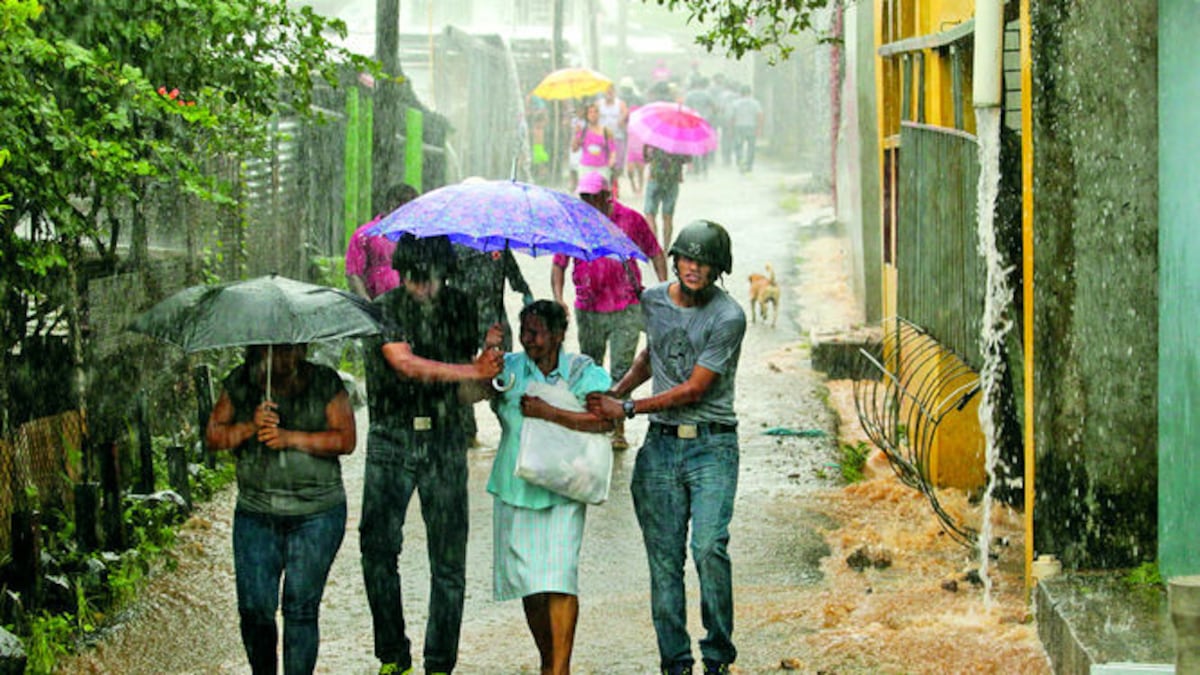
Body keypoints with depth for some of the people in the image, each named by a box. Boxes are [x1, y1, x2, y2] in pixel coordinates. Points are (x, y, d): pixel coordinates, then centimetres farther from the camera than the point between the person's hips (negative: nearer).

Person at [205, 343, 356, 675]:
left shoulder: (326, 383, -1)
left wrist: (289, 438, -18)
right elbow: (213, 436, 3)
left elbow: (345, 440, -7)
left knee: (301, 608, -3)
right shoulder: (239, 384, 6)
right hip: (256, 514, 2)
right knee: (254, 608, -1)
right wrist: (250, 427, -16)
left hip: (316, 514, -2)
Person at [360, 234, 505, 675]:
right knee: (378, 546, -9)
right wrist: (474, 370, -25)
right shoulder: (384, 310, -4)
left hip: (445, 442, 2)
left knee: (448, 560, -1)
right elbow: (407, 365, -20)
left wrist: (487, 365, -9)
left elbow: (464, 387, 12)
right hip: (392, 440, -2)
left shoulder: (460, 307, 7)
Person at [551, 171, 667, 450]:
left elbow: (655, 253, 8)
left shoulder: (630, 219, -2)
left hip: (626, 309, -2)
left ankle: (618, 429, 0)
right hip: (588, 310, 2)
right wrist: (558, 298, -11)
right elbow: (559, 264, 4)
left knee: (621, 371, -5)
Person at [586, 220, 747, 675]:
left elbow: (695, 389, -11)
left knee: (709, 547, -18)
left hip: (711, 445, -5)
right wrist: (615, 392, 16)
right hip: (661, 444, 5)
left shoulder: (728, 317, -10)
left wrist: (627, 409, -9)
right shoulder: (653, 301, 9)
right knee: (663, 555, 0)